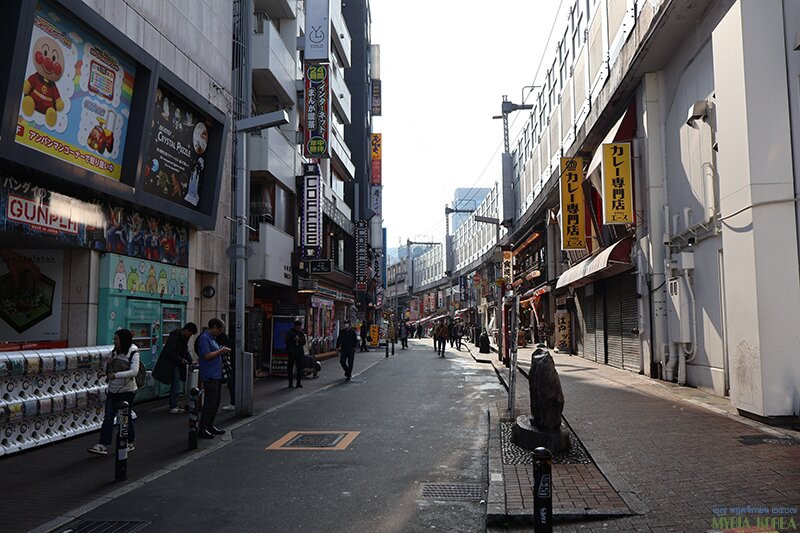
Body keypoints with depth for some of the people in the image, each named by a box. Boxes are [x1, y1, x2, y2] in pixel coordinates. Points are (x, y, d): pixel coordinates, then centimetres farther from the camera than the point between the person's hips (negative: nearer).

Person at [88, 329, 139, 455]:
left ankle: (131, 443, 25)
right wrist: (108, 363, -6)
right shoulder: (114, 352, 6)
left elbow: (134, 371, -24)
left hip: (127, 391, -5)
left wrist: (116, 375, -29)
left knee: (126, 417, 6)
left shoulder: (133, 353, -12)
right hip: (113, 391, 5)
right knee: (108, 418, -2)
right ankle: (103, 446, -3)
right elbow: (106, 370, 16)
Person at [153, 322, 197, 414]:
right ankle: (173, 407, -1)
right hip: (170, 364, -9)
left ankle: (173, 406, 19)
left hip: (177, 364, 9)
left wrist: (190, 360, 2)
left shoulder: (184, 337, 5)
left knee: (175, 385, 12)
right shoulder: (175, 336, -21)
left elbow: (185, 350, 14)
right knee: (176, 386, -8)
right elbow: (170, 352, -22)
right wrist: (181, 360, -21)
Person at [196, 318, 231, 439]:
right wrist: (221, 350, -13)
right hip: (209, 376, -10)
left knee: (216, 402, 15)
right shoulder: (204, 338, -13)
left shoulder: (212, 338, 18)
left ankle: (210, 426, 24)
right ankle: (202, 430, -1)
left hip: (216, 375, 10)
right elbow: (207, 356, -20)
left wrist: (222, 351, 10)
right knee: (209, 403, -7)